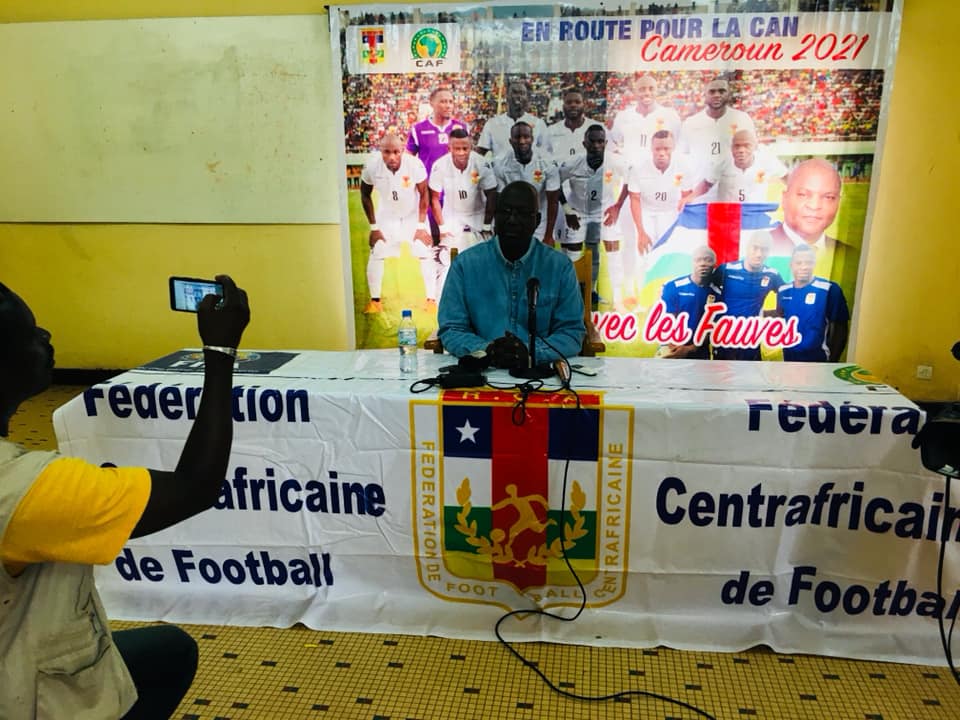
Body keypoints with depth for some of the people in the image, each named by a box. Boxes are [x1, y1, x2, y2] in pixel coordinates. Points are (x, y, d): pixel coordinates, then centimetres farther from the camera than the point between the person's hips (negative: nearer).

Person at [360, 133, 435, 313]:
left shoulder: (415, 165, -31)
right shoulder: (371, 166, -26)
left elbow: (424, 194, -13)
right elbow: (365, 195, -7)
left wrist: (421, 225, -13)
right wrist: (373, 226, -7)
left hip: (413, 215, -1)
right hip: (387, 216, 1)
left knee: (425, 255, -6)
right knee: (376, 256, -2)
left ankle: (431, 299, 6)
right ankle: (375, 300, 13)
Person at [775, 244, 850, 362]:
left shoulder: (829, 289, -12)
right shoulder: (783, 291, 3)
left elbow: (840, 329, -9)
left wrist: (832, 361, -9)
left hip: (817, 359, -5)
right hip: (789, 357, 5)